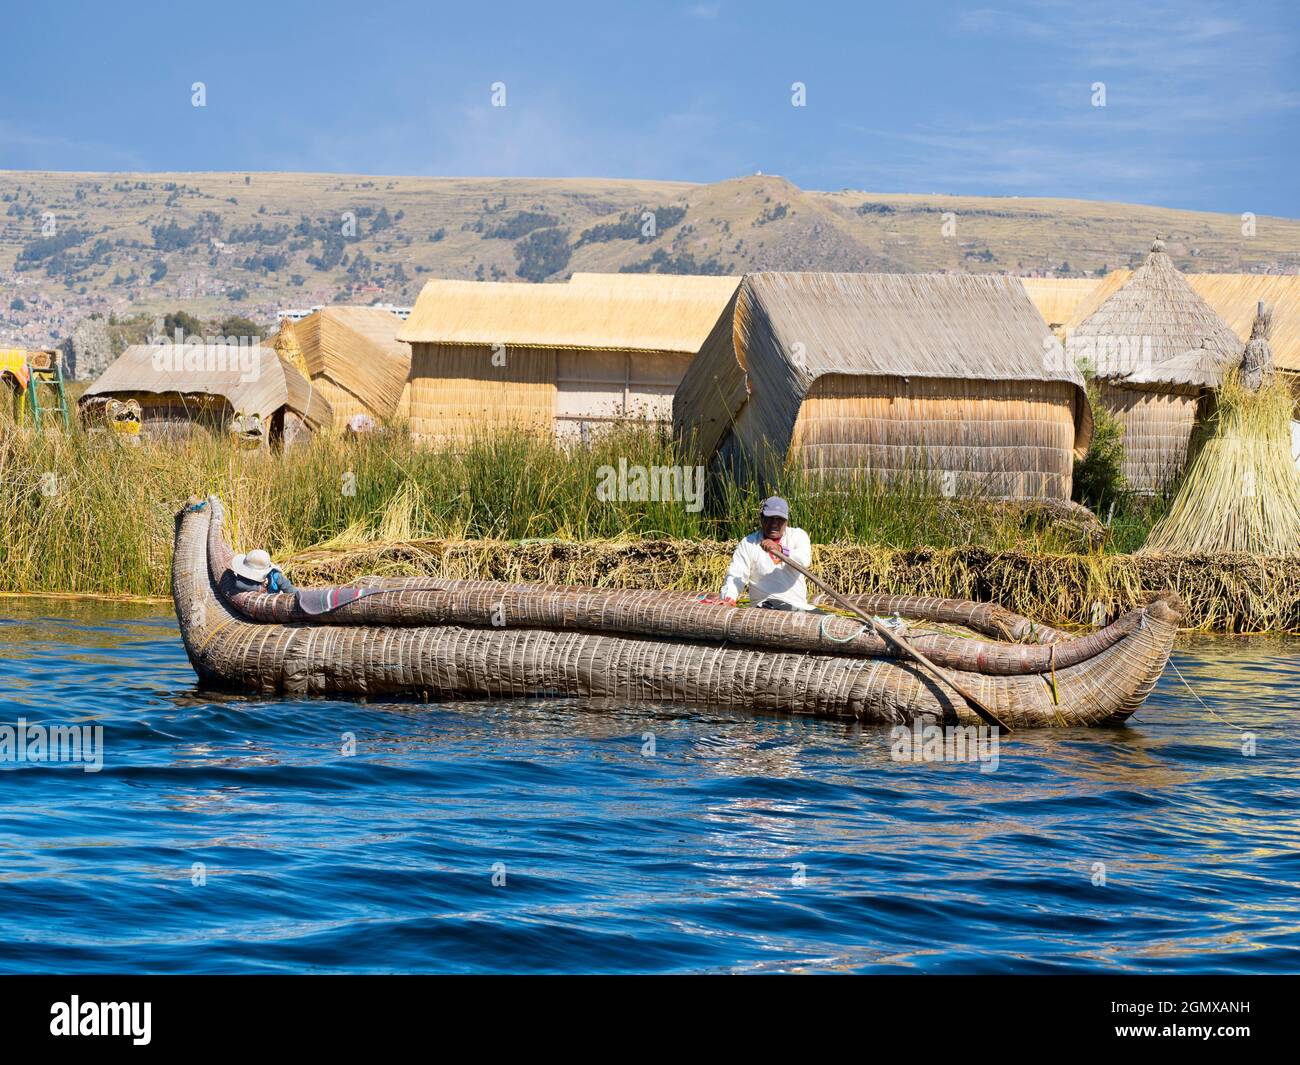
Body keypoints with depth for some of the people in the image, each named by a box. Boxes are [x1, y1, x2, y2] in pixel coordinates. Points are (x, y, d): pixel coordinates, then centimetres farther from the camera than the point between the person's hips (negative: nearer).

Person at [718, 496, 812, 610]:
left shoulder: (798, 535, 9)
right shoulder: (748, 543, 8)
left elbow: (805, 559, -12)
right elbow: (736, 576, -2)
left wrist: (780, 550, -29)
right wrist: (728, 598, -23)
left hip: (797, 606, 1)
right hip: (763, 608, -1)